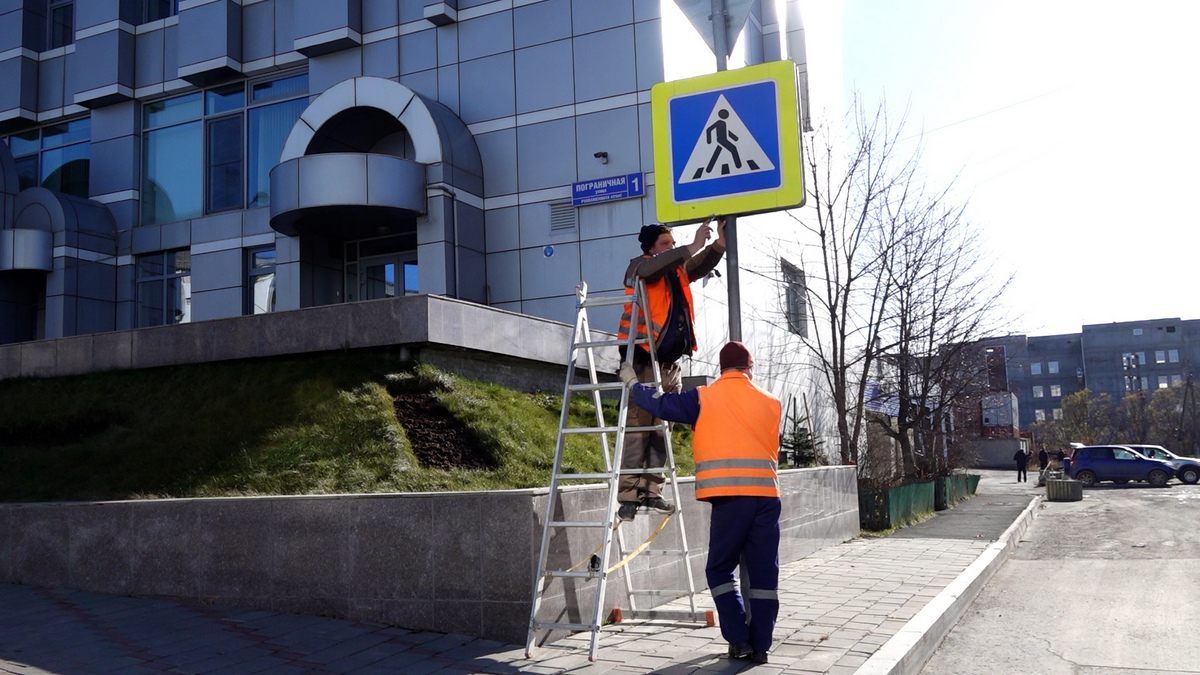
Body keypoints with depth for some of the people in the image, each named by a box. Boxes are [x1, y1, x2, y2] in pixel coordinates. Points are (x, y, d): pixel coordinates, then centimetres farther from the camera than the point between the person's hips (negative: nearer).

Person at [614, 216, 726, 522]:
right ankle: (629, 495, -9)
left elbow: (703, 264, 13)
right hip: (643, 360, -7)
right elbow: (653, 267, -21)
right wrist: (692, 247, -25)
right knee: (637, 426, -9)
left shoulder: (679, 270, 20)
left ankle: (652, 491, 9)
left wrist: (720, 242, -6)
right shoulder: (640, 265, 0)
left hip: (670, 362, 7)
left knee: (662, 428, 5)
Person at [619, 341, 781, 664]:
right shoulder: (771, 402, 11)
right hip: (766, 494, 3)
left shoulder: (706, 398, 1)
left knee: (720, 569, 10)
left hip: (730, 495, -3)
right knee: (764, 573, 8)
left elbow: (664, 405, 3)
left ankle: (739, 639, 4)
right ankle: (761, 645, 11)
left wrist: (633, 383, 17)